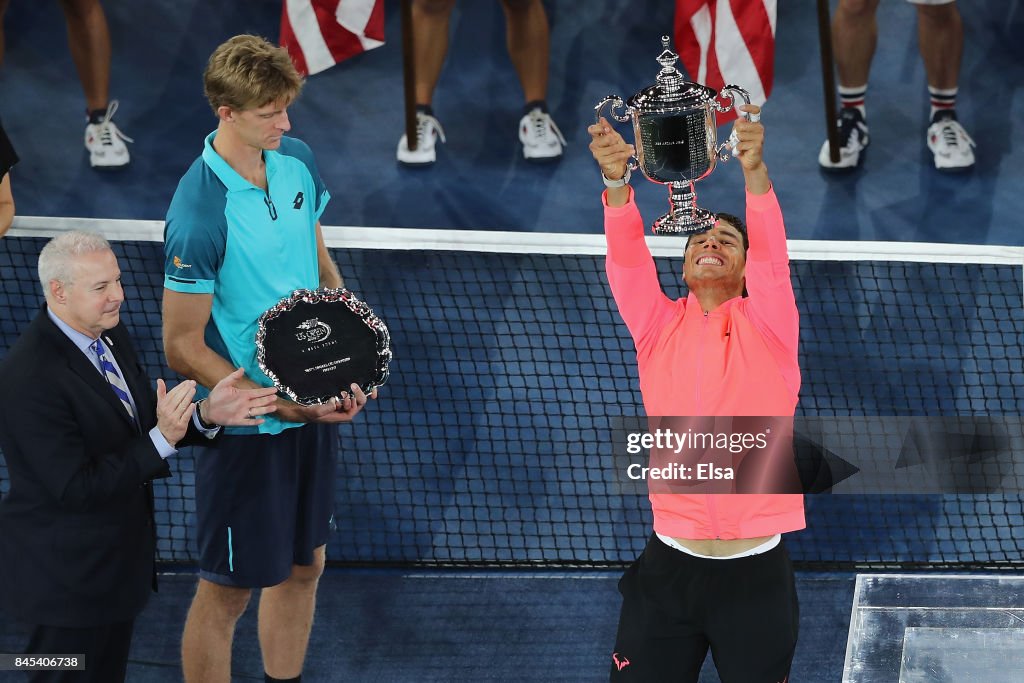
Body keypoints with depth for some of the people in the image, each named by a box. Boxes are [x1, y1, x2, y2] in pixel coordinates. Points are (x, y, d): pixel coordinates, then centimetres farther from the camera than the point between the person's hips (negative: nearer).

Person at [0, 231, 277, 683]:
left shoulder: (110, 335, -1)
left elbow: (137, 425, 8)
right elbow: (75, 488, -28)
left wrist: (206, 415, -9)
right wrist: (162, 438, -31)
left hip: (115, 558, 9)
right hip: (66, 575, -9)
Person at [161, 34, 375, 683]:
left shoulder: (297, 161, -2)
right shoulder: (200, 213, -26)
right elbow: (184, 347, -20)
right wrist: (278, 405, -23)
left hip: (313, 406, 8)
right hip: (245, 428, -7)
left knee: (304, 566, 20)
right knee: (228, 591, 4)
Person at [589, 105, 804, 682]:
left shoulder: (765, 326, 2)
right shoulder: (659, 325, 8)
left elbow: (772, 258, -15)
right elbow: (629, 262, -8)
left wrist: (755, 173, -33)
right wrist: (617, 181, -27)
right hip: (669, 567, 2)